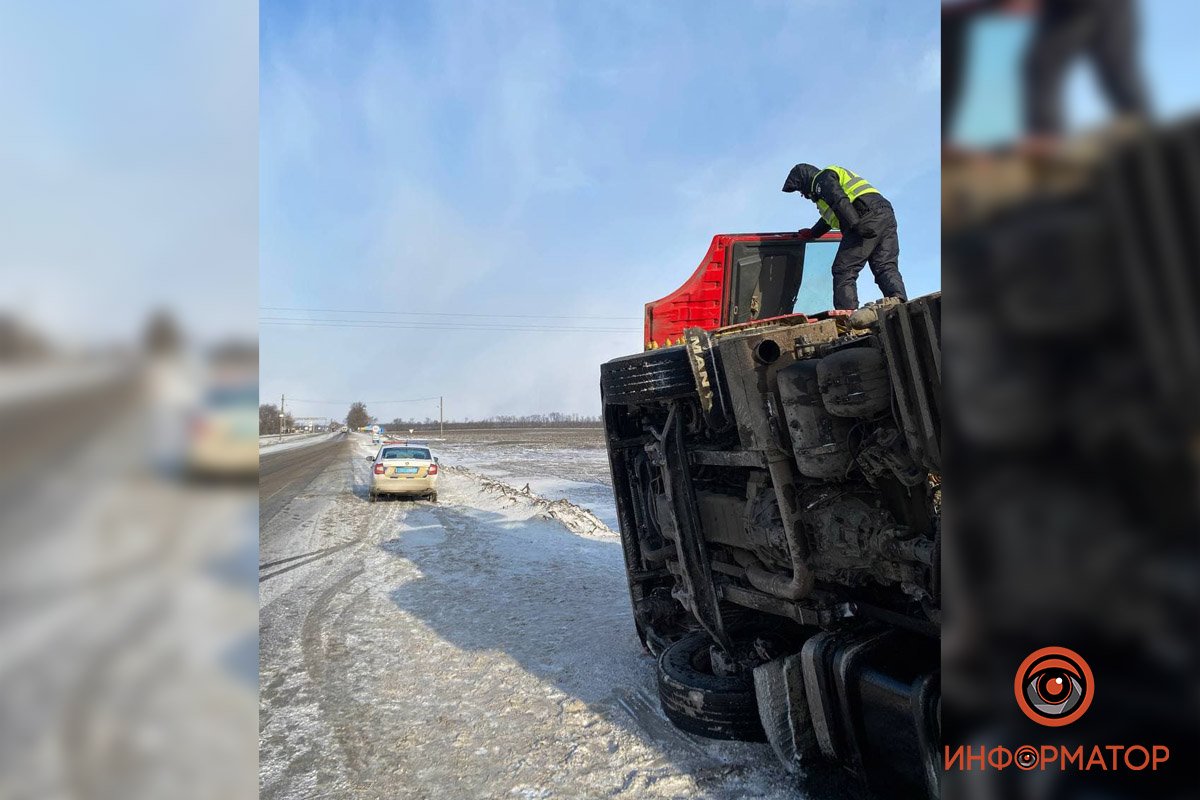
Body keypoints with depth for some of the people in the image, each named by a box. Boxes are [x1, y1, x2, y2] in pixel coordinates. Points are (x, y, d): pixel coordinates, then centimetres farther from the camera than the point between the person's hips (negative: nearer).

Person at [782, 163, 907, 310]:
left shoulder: (822, 178, 7)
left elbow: (840, 201, -13)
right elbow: (829, 218, 49)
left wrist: (856, 224, -24)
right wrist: (812, 233, 59)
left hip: (867, 218, -9)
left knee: (843, 270, -9)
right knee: (887, 268, -2)